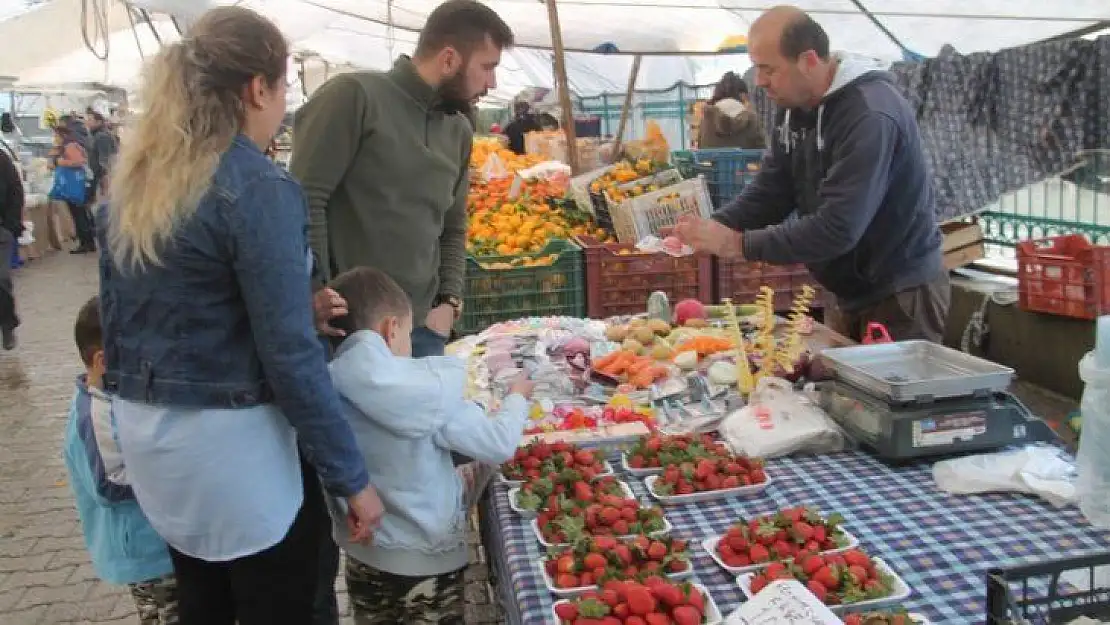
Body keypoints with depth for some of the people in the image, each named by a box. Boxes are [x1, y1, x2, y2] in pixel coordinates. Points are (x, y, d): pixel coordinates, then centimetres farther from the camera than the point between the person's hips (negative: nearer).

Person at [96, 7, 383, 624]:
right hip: (230, 440, -8)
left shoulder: (132, 180, 6)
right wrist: (352, 477, -14)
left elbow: (115, 312, 14)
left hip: (147, 431, 8)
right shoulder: (259, 187, -19)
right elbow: (290, 353, -21)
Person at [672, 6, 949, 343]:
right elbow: (769, 191, 2)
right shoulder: (792, 106, 2)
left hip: (900, 296, -8)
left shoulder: (870, 114, -26)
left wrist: (740, 243, -30)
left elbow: (838, 227, -32)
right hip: (848, 293, 8)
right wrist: (714, 227, -15)